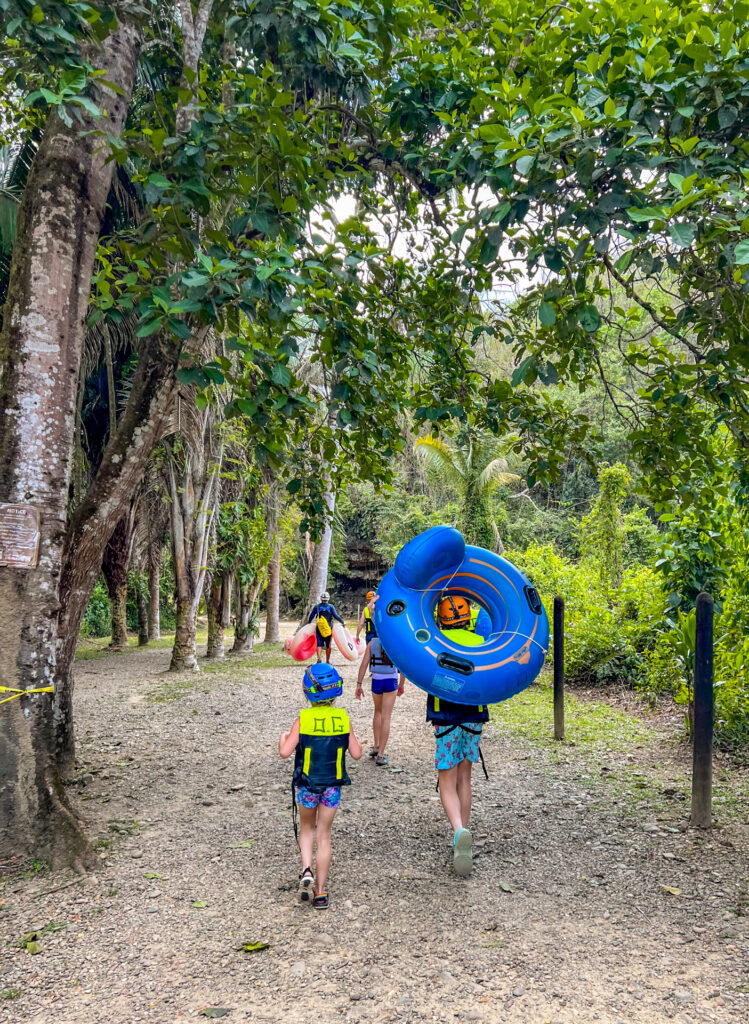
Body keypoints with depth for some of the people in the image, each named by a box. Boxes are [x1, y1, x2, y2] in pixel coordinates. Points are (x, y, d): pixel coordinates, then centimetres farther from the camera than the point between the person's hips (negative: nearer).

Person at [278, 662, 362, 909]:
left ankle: (306, 872, 1)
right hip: (332, 787, 1)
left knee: (307, 828, 22)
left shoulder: (303, 719, -12)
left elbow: (285, 751, -15)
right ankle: (320, 892, 15)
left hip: (306, 785, -1)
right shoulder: (343, 719, -7)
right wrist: (352, 737, 15)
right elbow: (356, 753, -4)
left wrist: (283, 738, 5)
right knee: (324, 836, 12)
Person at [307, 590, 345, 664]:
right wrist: (342, 622, 0)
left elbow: (311, 616, 6)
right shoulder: (331, 607, -4)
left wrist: (308, 623, 23)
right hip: (329, 629, 0)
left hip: (319, 629, 0)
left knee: (319, 644, -1)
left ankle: (319, 658, -23)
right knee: (328, 646, 11)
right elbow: (336, 616, -10)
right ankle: (327, 661, 16)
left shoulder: (316, 607, 1)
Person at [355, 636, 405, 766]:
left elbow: (363, 664, -4)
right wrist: (401, 685, 13)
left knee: (378, 712, 26)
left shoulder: (372, 643, 0)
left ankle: (375, 747, 27)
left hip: (376, 681, 2)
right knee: (386, 718, 0)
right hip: (391, 681, -2)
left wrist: (359, 685, 0)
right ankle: (380, 755, -1)